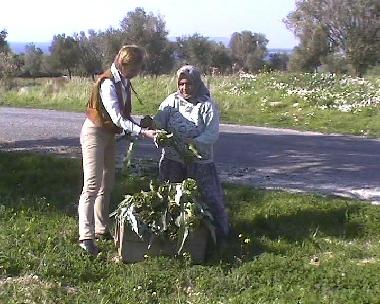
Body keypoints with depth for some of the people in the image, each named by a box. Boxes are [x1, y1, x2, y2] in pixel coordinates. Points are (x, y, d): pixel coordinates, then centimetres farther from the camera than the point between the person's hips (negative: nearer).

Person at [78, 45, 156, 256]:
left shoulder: (124, 83, 3)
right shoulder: (108, 84, -24)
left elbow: (124, 115, 6)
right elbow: (118, 119, -29)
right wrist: (143, 133, -33)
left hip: (109, 135, 9)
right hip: (95, 133, -9)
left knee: (107, 183, 13)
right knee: (92, 185, -12)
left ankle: (101, 228, 24)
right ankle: (86, 236, -10)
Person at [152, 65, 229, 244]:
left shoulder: (207, 105, -7)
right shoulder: (172, 100, 1)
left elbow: (212, 133, -16)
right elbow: (158, 122, -6)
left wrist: (195, 142, -33)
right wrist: (150, 124, -29)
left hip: (200, 160, -3)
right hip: (172, 159, 3)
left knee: (210, 196, 2)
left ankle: (220, 230, 24)